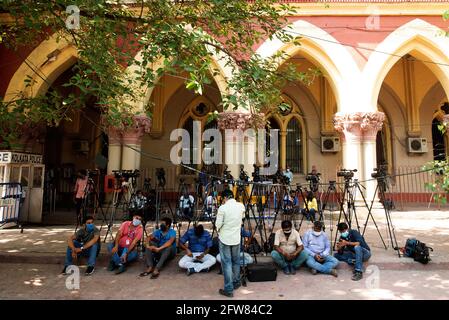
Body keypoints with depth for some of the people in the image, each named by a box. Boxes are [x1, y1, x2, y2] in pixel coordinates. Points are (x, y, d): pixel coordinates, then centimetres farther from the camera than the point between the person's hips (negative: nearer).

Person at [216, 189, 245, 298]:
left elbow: (218, 225, -11)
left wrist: (219, 230, 9)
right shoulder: (241, 206, -2)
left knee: (226, 263, 2)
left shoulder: (222, 208, -16)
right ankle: (236, 282, 33)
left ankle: (229, 289, 6)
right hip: (236, 238, 5)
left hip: (224, 238, -4)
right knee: (236, 261, 19)